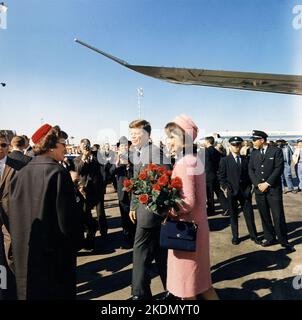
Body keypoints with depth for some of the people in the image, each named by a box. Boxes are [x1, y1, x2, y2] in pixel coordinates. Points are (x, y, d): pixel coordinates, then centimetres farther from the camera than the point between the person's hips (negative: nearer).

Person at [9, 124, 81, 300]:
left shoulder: (21, 173, -2)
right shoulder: (58, 173, -19)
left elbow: (13, 215, 6)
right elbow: (67, 216, -19)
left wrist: (22, 242, 18)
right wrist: (74, 242, -3)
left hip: (24, 252, 6)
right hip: (54, 252, -6)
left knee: (31, 291, 22)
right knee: (57, 291, 12)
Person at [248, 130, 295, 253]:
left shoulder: (276, 151, -3)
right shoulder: (254, 153, 10)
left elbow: (279, 169, -9)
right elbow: (251, 170, 7)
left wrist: (267, 183, -14)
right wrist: (257, 184, -6)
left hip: (273, 189, -4)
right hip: (259, 189, 4)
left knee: (278, 216, -2)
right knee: (264, 216, 9)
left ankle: (284, 241, 12)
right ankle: (270, 238, 22)